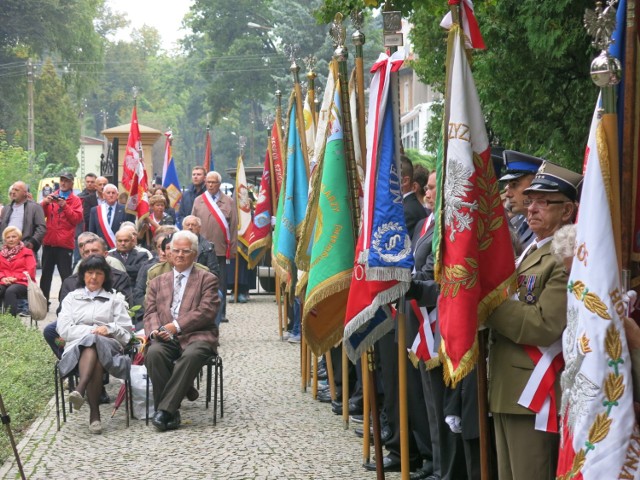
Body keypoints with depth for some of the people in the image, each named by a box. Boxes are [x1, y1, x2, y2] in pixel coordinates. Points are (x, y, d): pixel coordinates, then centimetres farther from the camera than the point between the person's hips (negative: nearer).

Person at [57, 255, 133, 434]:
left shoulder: (115, 300, 26)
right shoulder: (71, 298, 26)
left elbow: (126, 332, 14)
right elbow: (64, 329, 9)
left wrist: (109, 329, -8)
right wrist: (92, 330, -5)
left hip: (109, 346, 0)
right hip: (77, 347, 0)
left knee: (92, 343, -39)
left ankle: (80, 391, -57)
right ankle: (94, 412, -49)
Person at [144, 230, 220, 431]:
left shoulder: (207, 280, 12)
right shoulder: (157, 282, 24)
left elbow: (206, 312, -3)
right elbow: (151, 312, 13)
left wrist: (176, 326, -13)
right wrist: (155, 330, -11)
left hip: (195, 336, -3)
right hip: (165, 338, 3)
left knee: (191, 355, -37)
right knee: (154, 353, -32)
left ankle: (165, 410, -34)